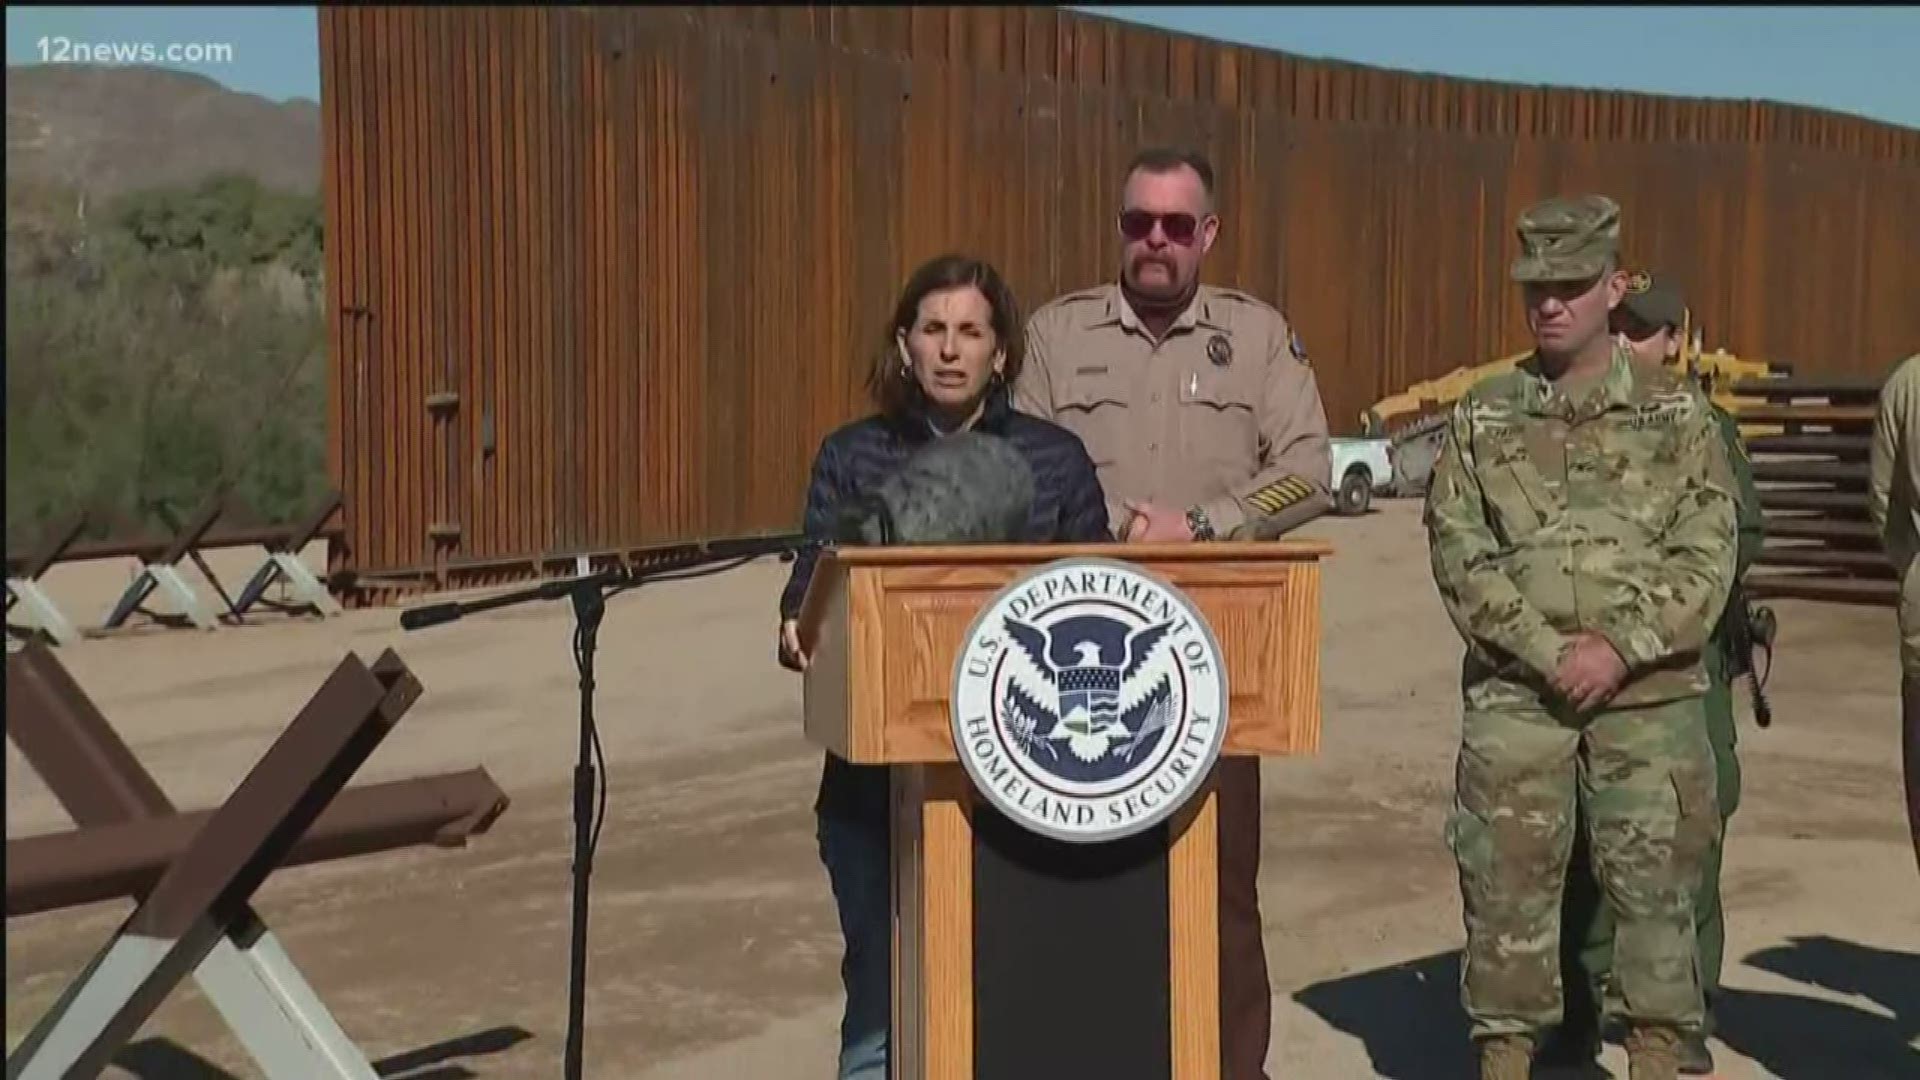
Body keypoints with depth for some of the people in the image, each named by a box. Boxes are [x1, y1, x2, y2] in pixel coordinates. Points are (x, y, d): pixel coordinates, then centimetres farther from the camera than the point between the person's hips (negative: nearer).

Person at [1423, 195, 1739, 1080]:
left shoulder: (1676, 412, 7)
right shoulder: (1480, 418, 8)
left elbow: (1707, 552, 0)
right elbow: (1458, 552, -1)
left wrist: (1620, 647, -12)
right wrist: (1548, 654, -11)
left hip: (1650, 693, 0)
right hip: (1515, 692, 0)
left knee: (1655, 879, 4)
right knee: (1506, 880, 2)